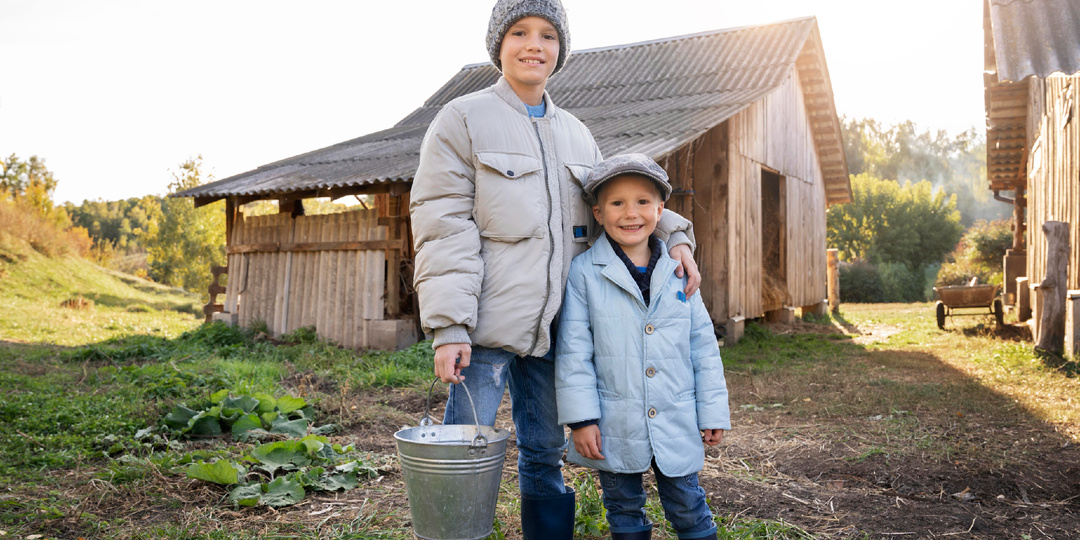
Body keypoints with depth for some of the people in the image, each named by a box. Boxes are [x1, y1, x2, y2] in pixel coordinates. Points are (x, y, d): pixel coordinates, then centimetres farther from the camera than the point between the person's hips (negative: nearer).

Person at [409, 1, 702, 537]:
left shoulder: (576, 134, 16)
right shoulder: (463, 119, 0)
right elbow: (442, 226, -8)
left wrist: (674, 234, 2)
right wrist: (449, 326, -17)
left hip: (553, 326, 5)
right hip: (488, 325, -5)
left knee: (545, 455, 16)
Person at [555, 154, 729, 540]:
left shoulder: (679, 273, 3)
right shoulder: (584, 273, -6)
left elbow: (703, 346, 7)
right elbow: (573, 350, -7)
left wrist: (713, 413, 6)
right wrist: (581, 418, -11)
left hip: (677, 425, 2)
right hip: (615, 430, -1)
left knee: (688, 509, 14)